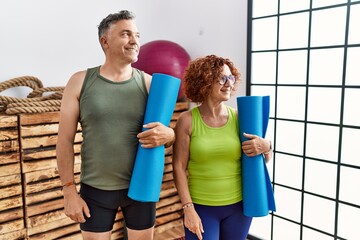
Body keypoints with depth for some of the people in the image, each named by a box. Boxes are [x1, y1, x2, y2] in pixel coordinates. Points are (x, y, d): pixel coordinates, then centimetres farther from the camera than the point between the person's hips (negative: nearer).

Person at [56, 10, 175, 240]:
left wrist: (168, 134, -21)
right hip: (95, 189, -1)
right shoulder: (80, 81, -4)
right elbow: (65, 140, -2)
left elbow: (167, 132, 3)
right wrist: (69, 191, -5)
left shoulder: (148, 83, -2)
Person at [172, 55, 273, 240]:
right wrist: (188, 208, -10)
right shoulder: (187, 120, -10)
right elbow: (179, 168, -8)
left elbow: (265, 160, 7)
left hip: (239, 205, 3)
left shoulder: (239, 117, -3)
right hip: (200, 206, -2)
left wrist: (266, 147, -15)